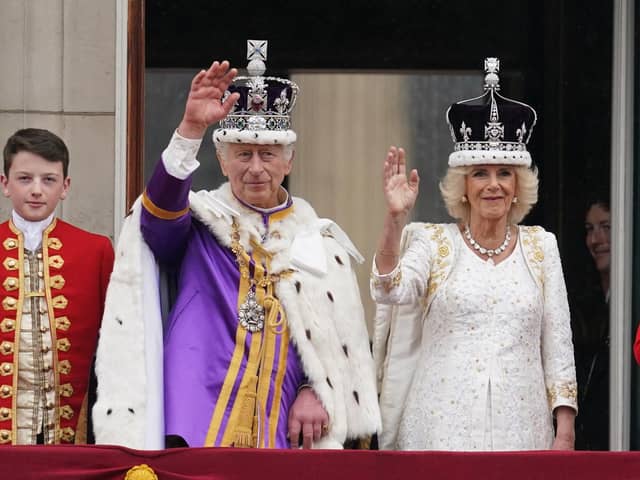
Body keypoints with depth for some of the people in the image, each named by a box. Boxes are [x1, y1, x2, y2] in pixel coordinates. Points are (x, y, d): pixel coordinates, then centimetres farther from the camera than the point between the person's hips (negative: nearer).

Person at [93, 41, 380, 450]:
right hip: (199, 425, -2)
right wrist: (192, 128, -29)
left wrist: (315, 390, -2)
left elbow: (340, 336, 15)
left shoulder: (319, 240, 14)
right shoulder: (197, 223, 7)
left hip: (282, 430, 3)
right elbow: (159, 210, -16)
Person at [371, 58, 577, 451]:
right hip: (443, 426, -2)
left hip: (520, 426, 2)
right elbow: (392, 290, -14)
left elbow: (557, 344, 9)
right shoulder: (433, 242, 5)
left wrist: (565, 430, 2)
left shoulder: (541, 246, 10)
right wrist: (395, 218, -25)